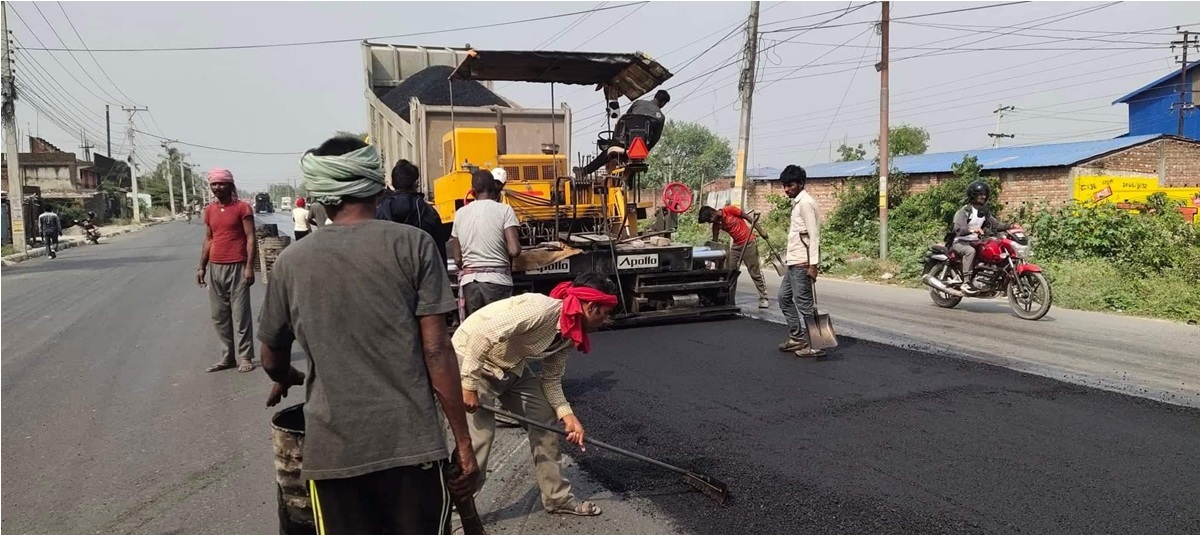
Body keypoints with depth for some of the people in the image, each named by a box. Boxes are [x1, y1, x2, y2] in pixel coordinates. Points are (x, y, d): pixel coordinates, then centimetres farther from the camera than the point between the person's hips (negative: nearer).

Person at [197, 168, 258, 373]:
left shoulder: (242, 208, -4)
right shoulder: (209, 210, 13)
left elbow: (251, 238, -7)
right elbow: (208, 240, 18)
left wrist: (249, 267, -14)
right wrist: (202, 267, 12)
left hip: (237, 267, -6)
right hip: (214, 268, 6)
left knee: (240, 314, -2)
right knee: (219, 315, 8)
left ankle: (245, 357, 5)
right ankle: (227, 356, 16)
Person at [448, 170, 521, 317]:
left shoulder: (460, 213, 9)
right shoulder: (504, 210, -2)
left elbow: (457, 258, 10)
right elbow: (514, 250, -12)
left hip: (469, 280, 4)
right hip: (497, 280, -3)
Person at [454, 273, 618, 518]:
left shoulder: (569, 334, -4)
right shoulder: (540, 309, -32)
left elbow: (551, 379, 3)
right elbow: (483, 334, -35)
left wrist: (566, 414, -11)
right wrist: (469, 384, -32)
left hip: (512, 366, 9)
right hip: (472, 358, -9)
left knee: (544, 419, 5)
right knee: (480, 433, -13)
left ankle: (557, 498, 17)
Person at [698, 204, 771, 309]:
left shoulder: (729, 210, -14)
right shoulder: (716, 224, 2)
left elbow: (749, 218, -8)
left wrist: (761, 231, -9)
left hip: (749, 243, -6)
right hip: (736, 246, 6)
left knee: (755, 273, -2)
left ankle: (763, 298, 4)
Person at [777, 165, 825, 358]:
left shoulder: (805, 203, -13)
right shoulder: (798, 203, 16)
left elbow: (814, 235, -20)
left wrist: (812, 264, -24)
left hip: (802, 263, -10)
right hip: (794, 262, 10)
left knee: (803, 303, -6)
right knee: (785, 297, 16)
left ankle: (815, 345, 2)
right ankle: (797, 338, 23)